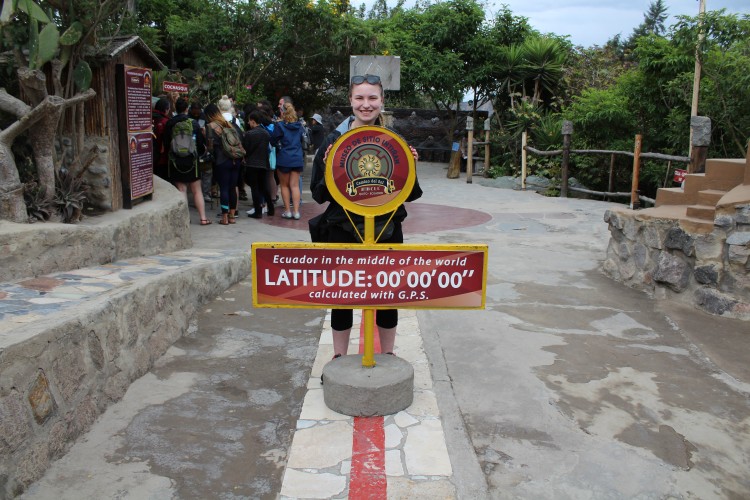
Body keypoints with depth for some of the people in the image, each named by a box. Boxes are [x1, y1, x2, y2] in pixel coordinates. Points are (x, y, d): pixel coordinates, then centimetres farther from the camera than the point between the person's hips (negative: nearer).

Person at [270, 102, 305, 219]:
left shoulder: (279, 125, -11)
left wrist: (280, 146, 11)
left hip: (284, 159, -3)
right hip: (297, 158, 4)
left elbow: (273, 140, -7)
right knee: (295, 185, 5)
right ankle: (296, 211, 2)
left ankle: (288, 210, 10)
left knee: (285, 185, 9)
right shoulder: (299, 126, 4)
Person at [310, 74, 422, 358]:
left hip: (387, 230, 1)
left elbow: (410, 194, 6)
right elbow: (319, 194, -1)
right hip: (344, 231, -1)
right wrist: (329, 170, -18)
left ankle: (388, 354, 32)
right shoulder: (334, 141, -3)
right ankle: (339, 357, 27)